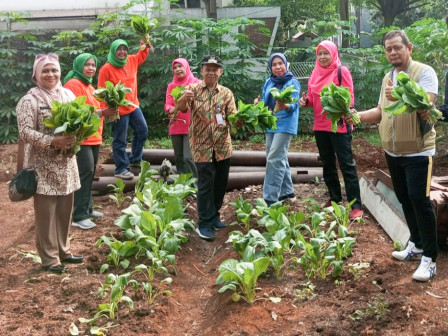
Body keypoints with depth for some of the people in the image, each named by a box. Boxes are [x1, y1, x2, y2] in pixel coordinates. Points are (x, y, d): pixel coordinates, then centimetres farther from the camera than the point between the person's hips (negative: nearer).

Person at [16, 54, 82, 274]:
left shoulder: (68, 95, 8)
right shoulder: (29, 101, -9)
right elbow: (25, 132, -16)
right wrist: (53, 141, -25)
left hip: (66, 163, 6)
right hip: (43, 166, -6)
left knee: (65, 210, 14)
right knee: (46, 212, 1)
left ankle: (63, 250, 29)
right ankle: (49, 258, 12)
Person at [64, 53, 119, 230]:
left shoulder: (89, 86, 18)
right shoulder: (73, 84, -11)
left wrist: (108, 111, 8)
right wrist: (102, 112, -26)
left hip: (93, 137, 9)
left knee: (90, 173, 11)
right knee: (86, 172, -13)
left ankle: (87, 208, 21)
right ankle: (79, 216, -9)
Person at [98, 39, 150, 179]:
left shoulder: (131, 61, 2)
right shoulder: (106, 69, -16)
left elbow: (141, 56, 26)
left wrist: (145, 45, 8)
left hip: (133, 106, 7)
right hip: (118, 110, -7)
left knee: (142, 131, 17)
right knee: (120, 140, 1)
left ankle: (135, 159, 35)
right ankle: (121, 169, 12)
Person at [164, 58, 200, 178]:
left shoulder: (196, 83, -2)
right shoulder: (171, 86, 10)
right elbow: (167, 104, 5)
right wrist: (171, 109, -18)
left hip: (191, 126, -4)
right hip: (176, 127, 4)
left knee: (188, 157, -15)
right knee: (178, 158, 8)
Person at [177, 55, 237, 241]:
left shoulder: (226, 93, 5)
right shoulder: (193, 89, -2)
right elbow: (181, 108, -18)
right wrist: (183, 98, -41)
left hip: (223, 145, 4)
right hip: (202, 145, -3)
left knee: (221, 182, 12)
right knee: (205, 184, -4)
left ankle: (214, 215, 30)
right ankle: (204, 224, 4)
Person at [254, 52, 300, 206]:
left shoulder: (293, 82, -8)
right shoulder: (268, 82, 9)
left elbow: (294, 105, -16)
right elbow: (265, 102, 13)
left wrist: (285, 106, -38)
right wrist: (258, 102, -10)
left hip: (285, 125, -7)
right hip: (271, 124, 7)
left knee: (274, 159, -14)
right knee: (280, 159, 15)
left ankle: (270, 198, -13)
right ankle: (286, 191, 28)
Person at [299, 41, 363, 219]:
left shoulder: (342, 71, -6)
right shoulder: (315, 73, 12)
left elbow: (349, 97, -10)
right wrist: (305, 101, -6)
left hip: (339, 125, -7)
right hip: (320, 125, 7)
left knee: (346, 164, -7)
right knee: (327, 163, 14)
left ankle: (356, 205, -5)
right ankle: (334, 198, 27)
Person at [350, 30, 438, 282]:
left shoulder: (424, 72, -10)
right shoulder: (388, 78, 13)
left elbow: (426, 107, -24)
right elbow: (382, 112, 18)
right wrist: (356, 115, 2)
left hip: (418, 151, -7)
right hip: (393, 152, 7)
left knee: (420, 201, -8)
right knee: (405, 200, 15)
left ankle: (430, 258, 2)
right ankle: (416, 244, 31)